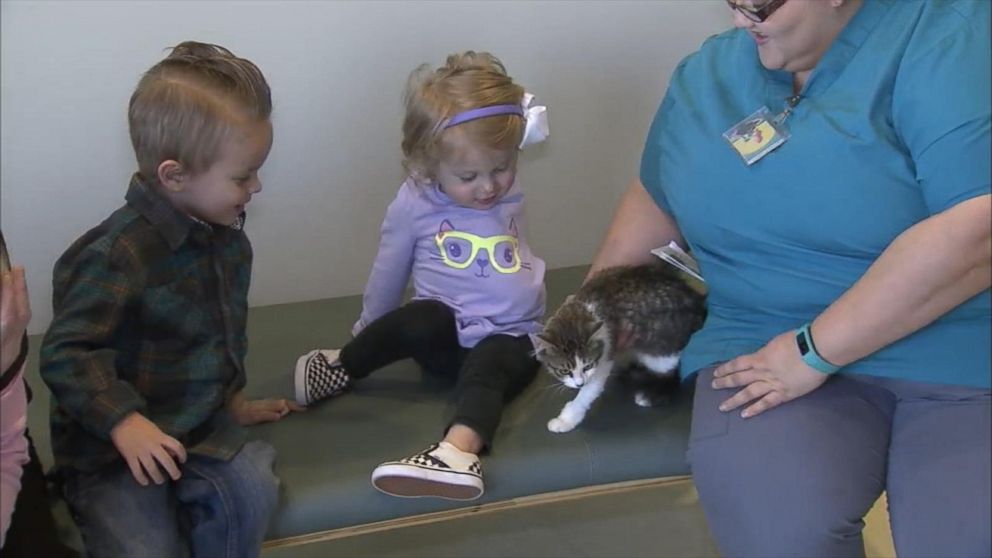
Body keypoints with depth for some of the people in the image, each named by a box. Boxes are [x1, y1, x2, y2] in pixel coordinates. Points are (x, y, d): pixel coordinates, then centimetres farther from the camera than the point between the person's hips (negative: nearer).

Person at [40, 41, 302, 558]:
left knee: (251, 491, -20)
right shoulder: (118, 253, -22)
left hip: (203, 425, 6)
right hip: (114, 445, -6)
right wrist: (124, 422, -30)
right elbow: (65, 353, -22)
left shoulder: (227, 238, 6)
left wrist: (231, 399, 23)